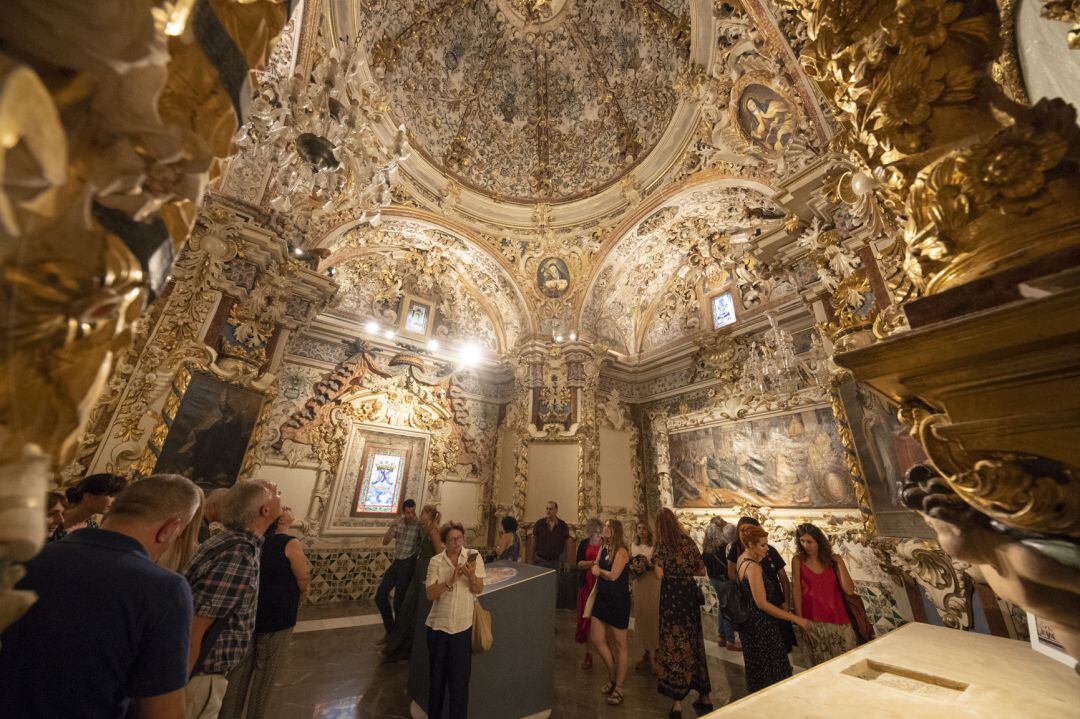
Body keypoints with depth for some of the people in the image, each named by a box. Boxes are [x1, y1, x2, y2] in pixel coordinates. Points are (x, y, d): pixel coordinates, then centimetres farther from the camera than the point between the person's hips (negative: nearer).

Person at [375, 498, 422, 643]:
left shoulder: (419, 525, -16)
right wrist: (391, 527, -18)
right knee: (380, 596, 9)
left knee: (398, 600, 0)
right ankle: (390, 630, 27)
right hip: (395, 562, 6)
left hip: (408, 565, -6)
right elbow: (385, 542, -1)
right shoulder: (397, 522, 1)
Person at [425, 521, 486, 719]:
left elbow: (479, 589, -6)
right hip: (438, 624, 1)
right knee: (436, 675, 18)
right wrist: (451, 581, -26)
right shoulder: (436, 561, -8)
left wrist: (471, 576, -27)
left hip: (462, 625, -1)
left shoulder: (473, 556, -8)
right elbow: (430, 594, -12)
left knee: (460, 677, 7)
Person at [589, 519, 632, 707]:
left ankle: (618, 688, 24)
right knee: (596, 638, 11)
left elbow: (613, 575, -22)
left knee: (619, 645, 8)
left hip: (618, 601, -7)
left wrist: (600, 570, -5)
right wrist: (599, 571, -16)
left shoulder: (621, 551, -18)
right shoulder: (603, 549, 6)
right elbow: (595, 570, 5)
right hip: (602, 599, 7)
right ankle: (613, 675, 33)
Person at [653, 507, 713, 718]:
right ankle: (704, 698, 31)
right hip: (690, 594, 5)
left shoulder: (662, 545, -10)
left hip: (671, 596, -4)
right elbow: (702, 572, 8)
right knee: (694, 642, 18)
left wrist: (663, 567, 4)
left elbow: (660, 574, -16)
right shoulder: (689, 541, 2)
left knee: (674, 644, 5)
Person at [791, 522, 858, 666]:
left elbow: (849, 590, -5)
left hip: (838, 618, 2)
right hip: (814, 621, -2)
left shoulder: (832, 560, 0)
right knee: (821, 665, 7)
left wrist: (840, 564, -12)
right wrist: (800, 619, -6)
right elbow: (796, 589, -5)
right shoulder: (798, 560, -5)